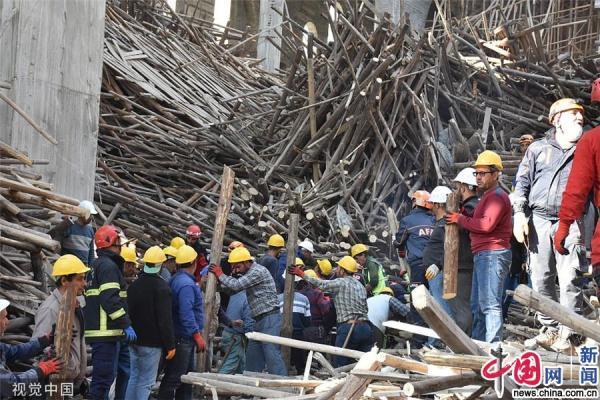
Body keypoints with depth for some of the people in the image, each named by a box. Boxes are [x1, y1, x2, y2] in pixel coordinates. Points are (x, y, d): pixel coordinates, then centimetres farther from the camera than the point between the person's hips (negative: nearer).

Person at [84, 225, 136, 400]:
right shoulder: (109, 266, -12)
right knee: (103, 378, -11)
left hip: (97, 331, 11)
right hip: (107, 333, -11)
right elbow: (111, 299, -22)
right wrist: (126, 324, -19)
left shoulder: (96, 266, 21)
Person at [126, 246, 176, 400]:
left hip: (134, 341, 7)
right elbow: (165, 319, -16)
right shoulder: (161, 287, -14)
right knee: (146, 382, -5)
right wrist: (170, 345, -12)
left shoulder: (133, 285, 9)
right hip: (152, 342, -7)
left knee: (134, 377, 14)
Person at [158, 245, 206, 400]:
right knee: (174, 378, -9)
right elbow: (186, 313, -26)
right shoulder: (186, 283, -18)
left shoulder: (176, 279, 13)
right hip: (183, 338, -10)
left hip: (184, 337, 10)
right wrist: (197, 335, -25)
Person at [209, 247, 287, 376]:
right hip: (259, 320, 10)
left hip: (270, 318, -10)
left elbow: (236, 285, -19)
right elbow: (231, 290, 19)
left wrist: (221, 275, -5)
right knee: (252, 357, 11)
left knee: (272, 355, -14)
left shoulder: (258, 271, -13)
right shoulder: (248, 273, 18)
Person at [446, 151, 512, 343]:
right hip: (482, 255, 11)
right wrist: (460, 218, 4)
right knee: (478, 305, 14)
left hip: (492, 254, -11)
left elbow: (486, 225, -22)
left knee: (490, 304, -14)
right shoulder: (487, 197, 26)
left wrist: (460, 219, -11)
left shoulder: (497, 196, -10)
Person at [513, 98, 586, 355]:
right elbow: (522, 182, 13)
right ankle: (549, 330, 14)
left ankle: (565, 336, -12)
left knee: (569, 280, -12)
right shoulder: (538, 148, 15)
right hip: (539, 220, 2)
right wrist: (519, 214, 0)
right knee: (541, 279, 3)